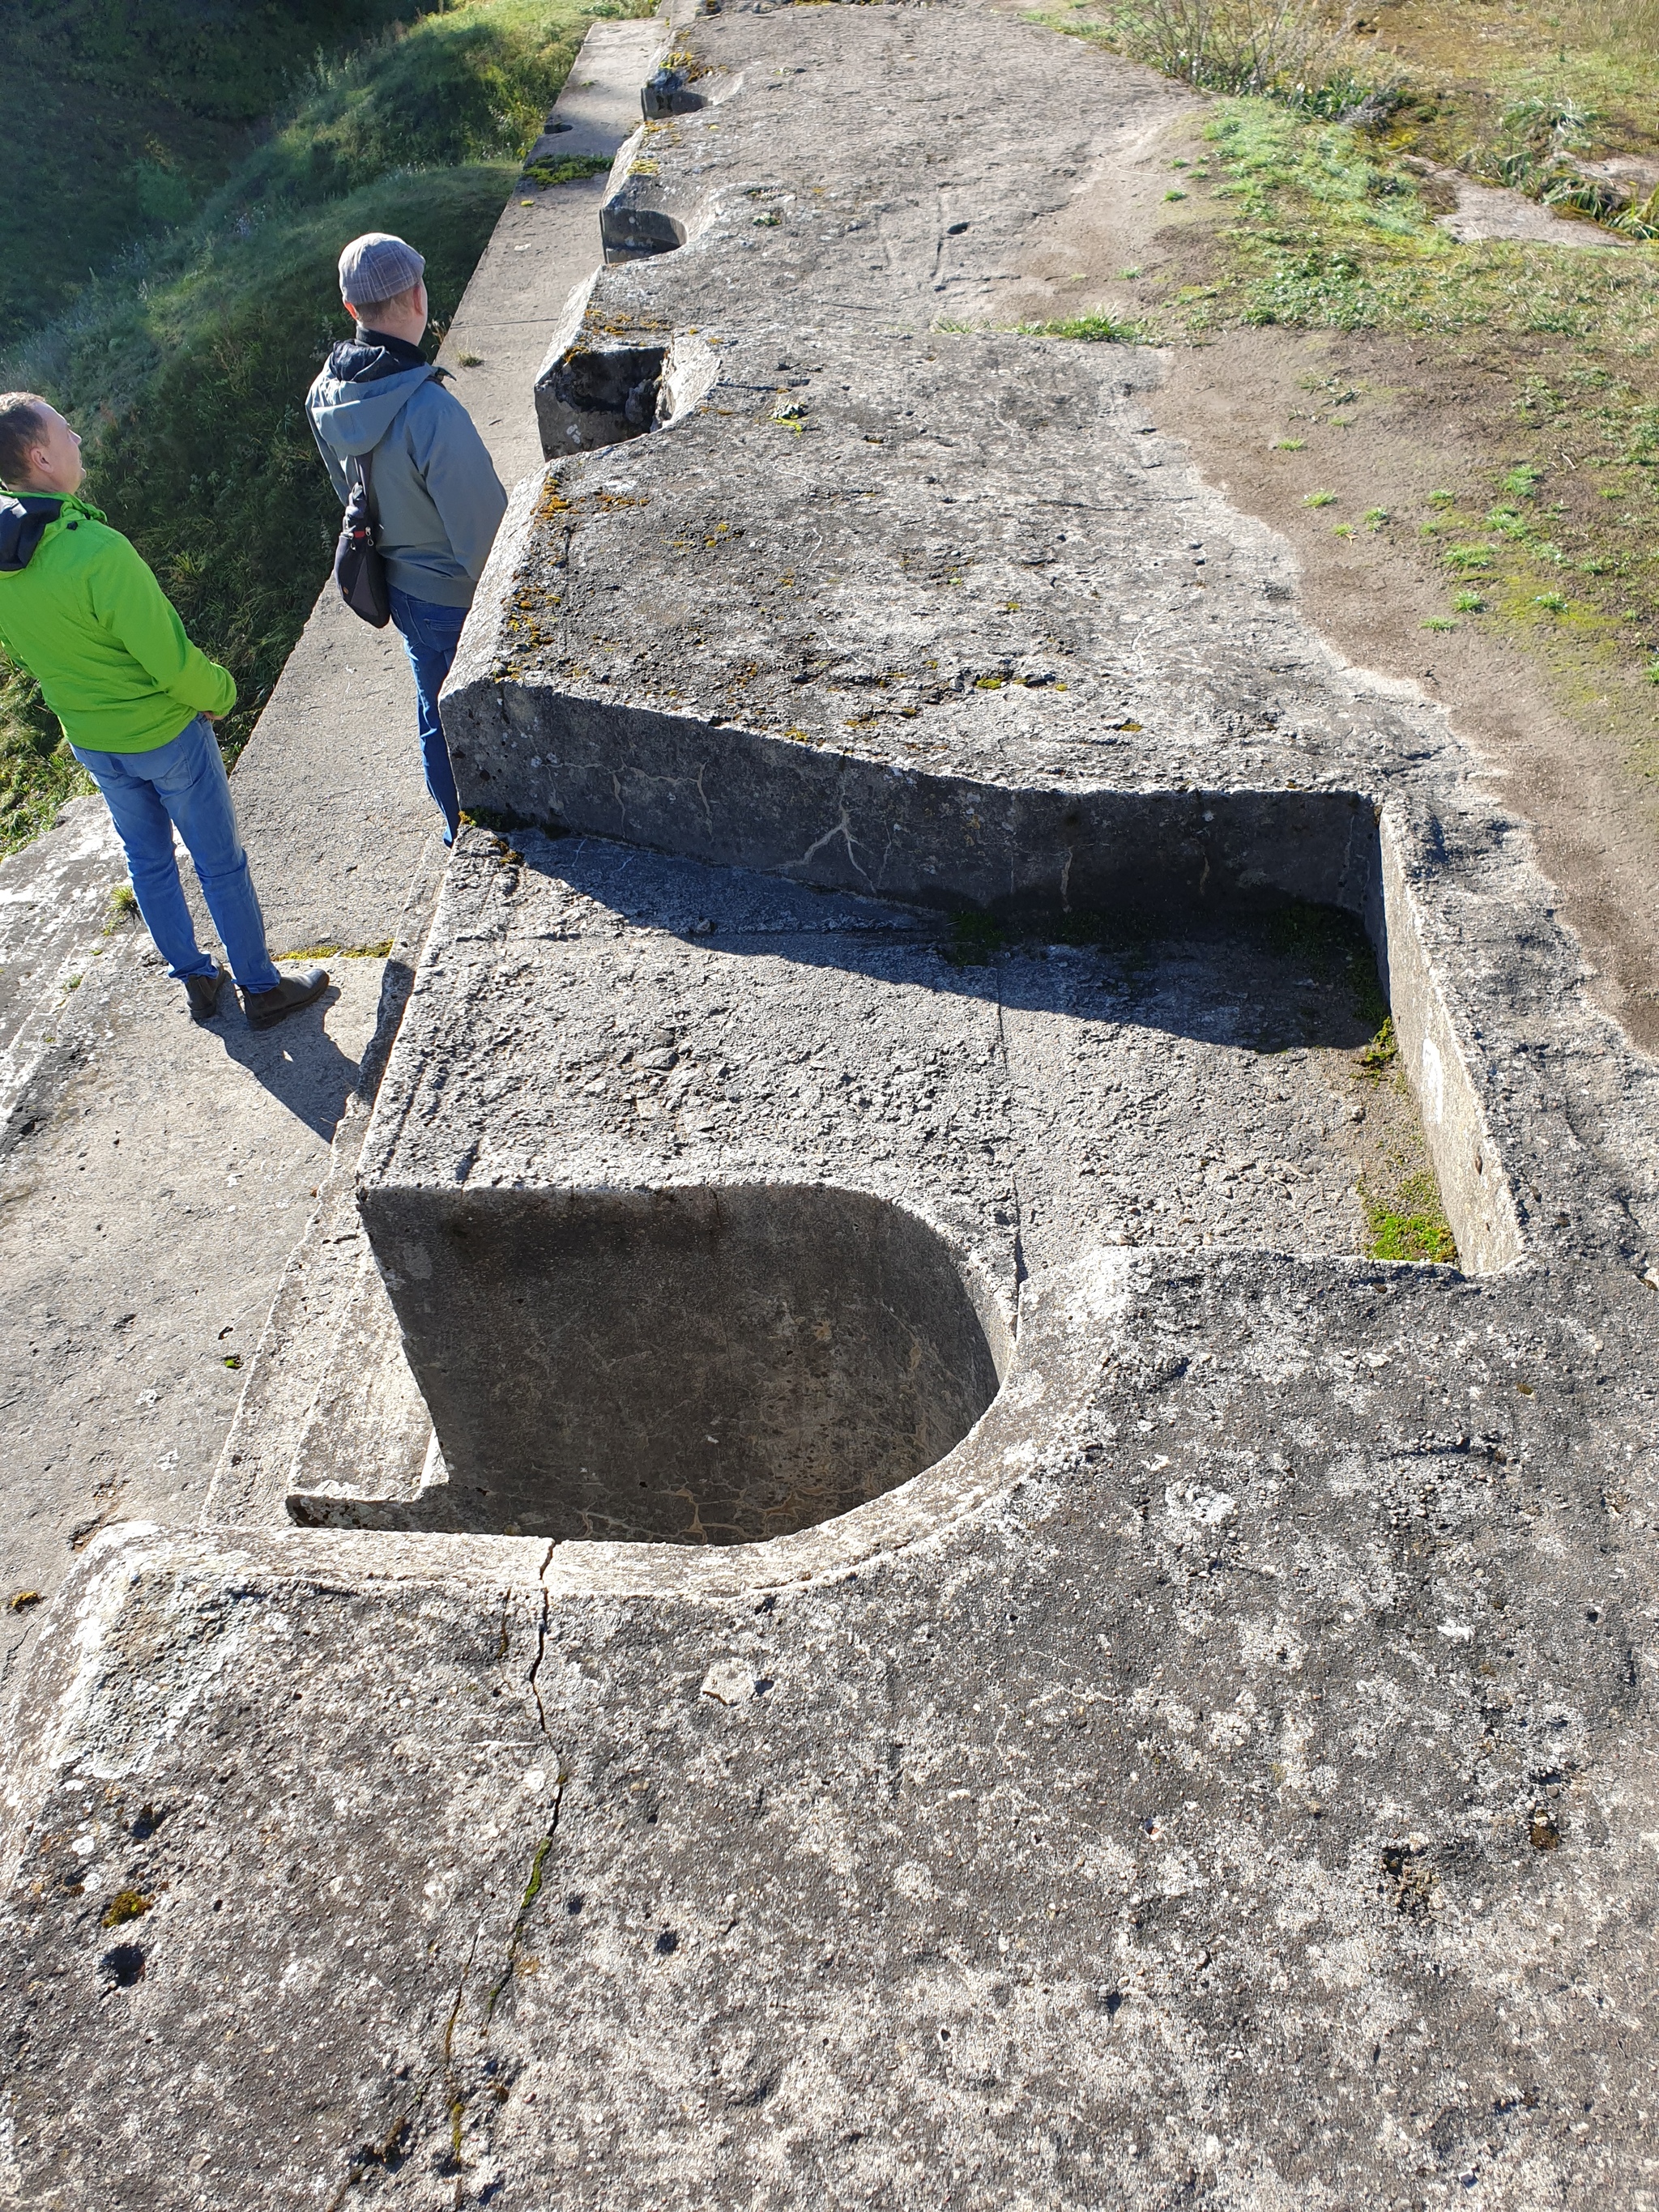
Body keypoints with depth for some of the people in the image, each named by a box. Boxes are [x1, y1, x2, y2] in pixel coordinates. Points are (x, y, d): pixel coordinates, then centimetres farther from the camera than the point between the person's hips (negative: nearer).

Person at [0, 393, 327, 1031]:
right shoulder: (96, 551, -32)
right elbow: (172, 661, -26)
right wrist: (220, 693, -6)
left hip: (89, 741, 7)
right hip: (165, 734, -7)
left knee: (147, 860, 23)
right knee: (220, 864, 10)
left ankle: (195, 979, 38)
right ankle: (261, 988, 25)